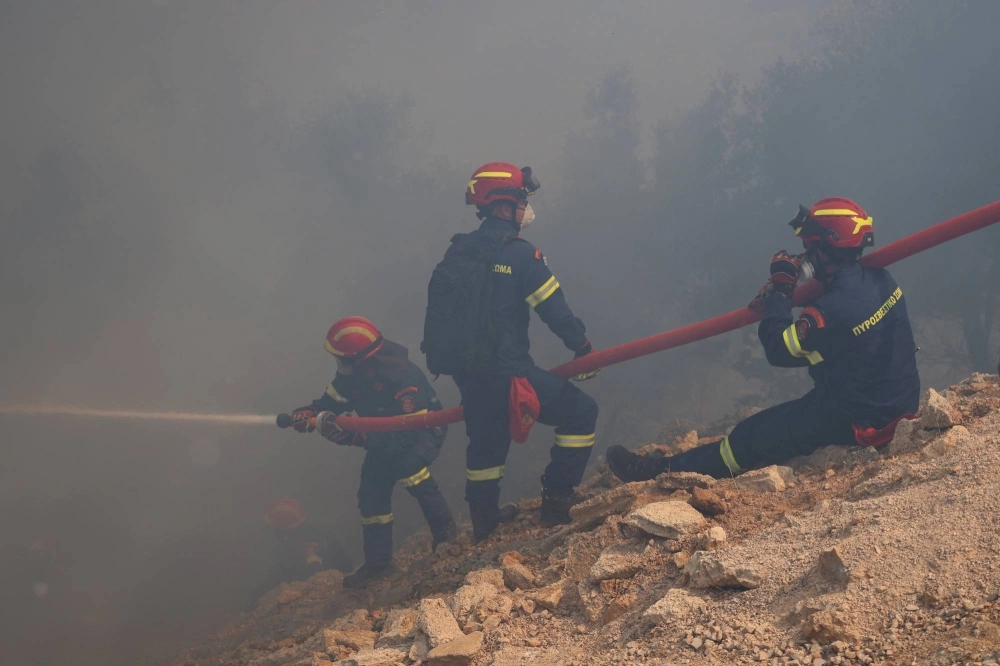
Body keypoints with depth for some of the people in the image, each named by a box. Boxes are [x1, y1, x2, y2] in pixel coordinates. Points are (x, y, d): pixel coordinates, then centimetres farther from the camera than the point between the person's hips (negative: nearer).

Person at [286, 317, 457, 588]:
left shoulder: (404, 377, -39)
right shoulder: (352, 373, -16)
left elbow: (410, 433, -40)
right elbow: (332, 401, -2)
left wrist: (357, 437, -49)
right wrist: (308, 413, -26)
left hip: (423, 432, -7)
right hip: (385, 438, 7)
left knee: (407, 465, -35)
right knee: (372, 492, 0)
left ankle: (444, 528, -16)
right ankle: (378, 562, 14)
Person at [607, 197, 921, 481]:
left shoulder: (837, 308, -30)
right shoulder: (875, 277, -3)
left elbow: (778, 349, -19)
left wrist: (780, 289, -9)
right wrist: (780, 296, 4)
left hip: (860, 419, -8)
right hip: (894, 397, 8)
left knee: (755, 436, 3)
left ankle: (664, 471, 13)